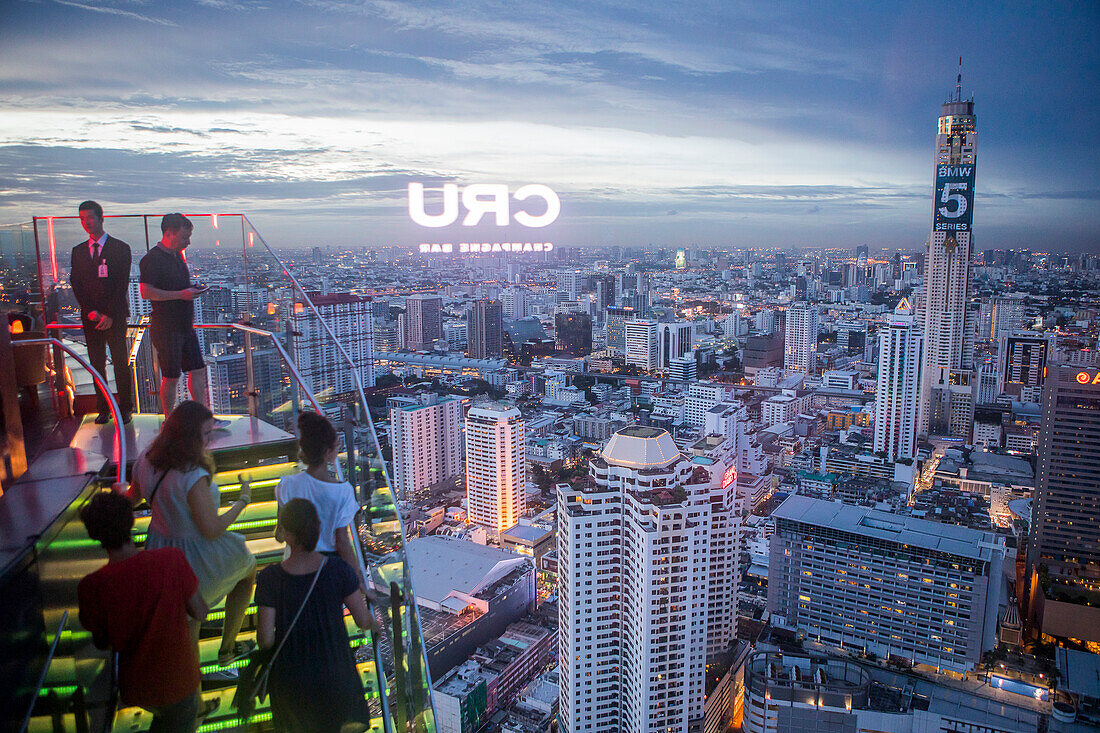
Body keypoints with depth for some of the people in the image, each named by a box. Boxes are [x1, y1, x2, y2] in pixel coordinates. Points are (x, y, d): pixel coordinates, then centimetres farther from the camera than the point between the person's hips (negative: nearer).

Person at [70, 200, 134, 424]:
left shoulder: (120, 248, 1)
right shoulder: (78, 251, 12)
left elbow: (122, 284, -4)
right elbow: (76, 284, 8)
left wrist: (110, 314, -11)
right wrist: (91, 312, -6)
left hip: (115, 316, -3)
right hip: (90, 317, 3)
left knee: (121, 363, -2)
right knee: (97, 364, 4)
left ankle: (125, 408, 8)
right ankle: (103, 409, 12)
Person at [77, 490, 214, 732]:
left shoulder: (91, 587, -21)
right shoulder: (172, 559, -23)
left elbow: (101, 642, -6)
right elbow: (199, 613, -12)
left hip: (136, 688, 2)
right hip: (179, 682, -2)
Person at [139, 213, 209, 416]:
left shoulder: (177, 255, 15)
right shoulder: (152, 259, -13)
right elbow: (146, 292, -22)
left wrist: (193, 290, 7)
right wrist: (181, 294, -23)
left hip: (185, 325, 8)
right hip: (166, 329, -8)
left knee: (198, 371, 9)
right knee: (171, 377, -1)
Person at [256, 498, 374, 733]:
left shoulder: (270, 578, -23)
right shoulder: (338, 569, -22)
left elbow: (265, 640, -20)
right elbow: (364, 620, -13)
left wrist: (264, 639, 4)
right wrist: (374, 623, 10)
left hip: (291, 674, 0)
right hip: (332, 669, 0)